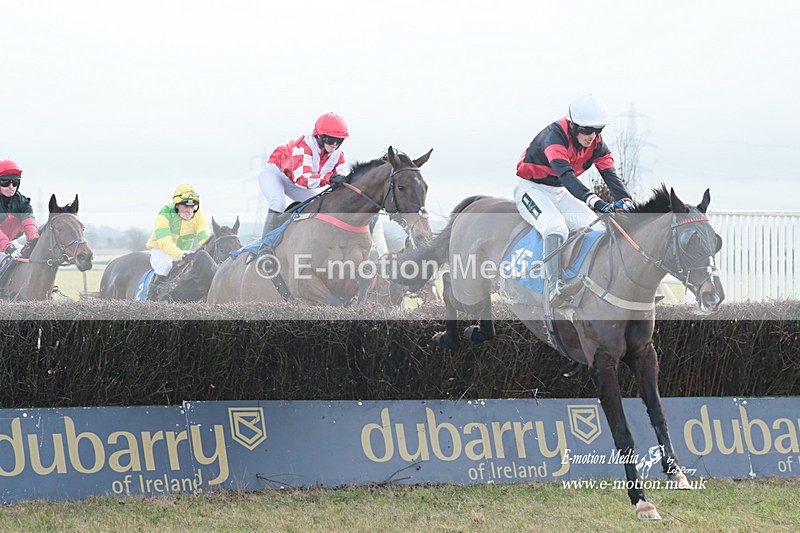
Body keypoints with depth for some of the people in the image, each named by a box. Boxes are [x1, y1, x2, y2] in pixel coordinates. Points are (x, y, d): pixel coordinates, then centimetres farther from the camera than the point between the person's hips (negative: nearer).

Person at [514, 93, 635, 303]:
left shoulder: (597, 144, -5)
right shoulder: (554, 136, -29)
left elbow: (610, 175, -15)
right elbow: (566, 175, -42)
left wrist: (626, 201, -35)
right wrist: (595, 201, -55)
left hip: (559, 192, 8)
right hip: (532, 189, -8)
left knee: (599, 229, -10)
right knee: (556, 227, -34)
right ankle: (554, 286, -46)